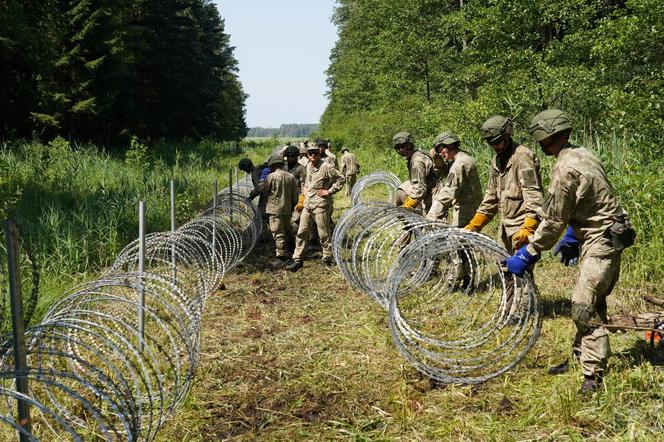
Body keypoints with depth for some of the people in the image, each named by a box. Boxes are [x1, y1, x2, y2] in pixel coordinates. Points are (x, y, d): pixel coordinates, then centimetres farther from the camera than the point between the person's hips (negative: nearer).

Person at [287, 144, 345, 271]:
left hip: (320, 205, -7)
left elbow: (341, 179, -11)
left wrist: (329, 191, -12)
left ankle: (327, 258, 15)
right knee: (301, 232, 4)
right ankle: (297, 259, 8)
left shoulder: (326, 167, -11)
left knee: (324, 234, 2)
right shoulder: (308, 166, 12)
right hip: (307, 204, 7)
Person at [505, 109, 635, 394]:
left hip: (601, 241, -10)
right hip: (607, 237, 10)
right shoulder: (582, 154, 9)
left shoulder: (565, 170, -21)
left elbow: (552, 222, -17)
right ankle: (580, 358, 30)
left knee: (584, 307, -9)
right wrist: (571, 239, 24)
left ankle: (594, 377, -5)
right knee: (591, 303, 18)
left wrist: (526, 256, -8)